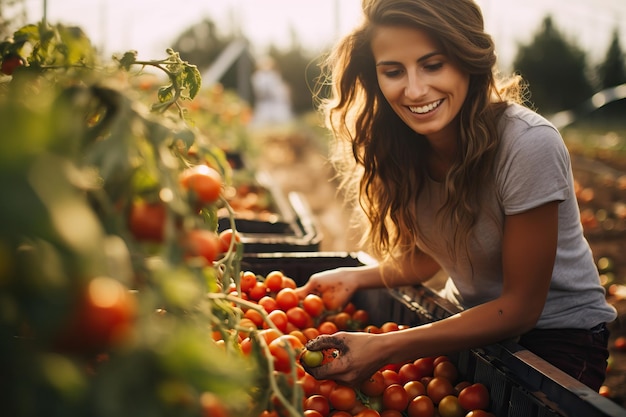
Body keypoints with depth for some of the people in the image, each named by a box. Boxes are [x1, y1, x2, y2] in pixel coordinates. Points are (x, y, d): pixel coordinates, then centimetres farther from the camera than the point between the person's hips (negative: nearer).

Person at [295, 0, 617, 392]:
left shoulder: (529, 144, -28)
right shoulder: (399, 145, -10)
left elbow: (520, 307, -21)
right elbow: (425, 256, 5)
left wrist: (383, 350, -28)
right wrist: (355, 277, -15)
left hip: (555, 335, -4)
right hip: (467, 318, 5)